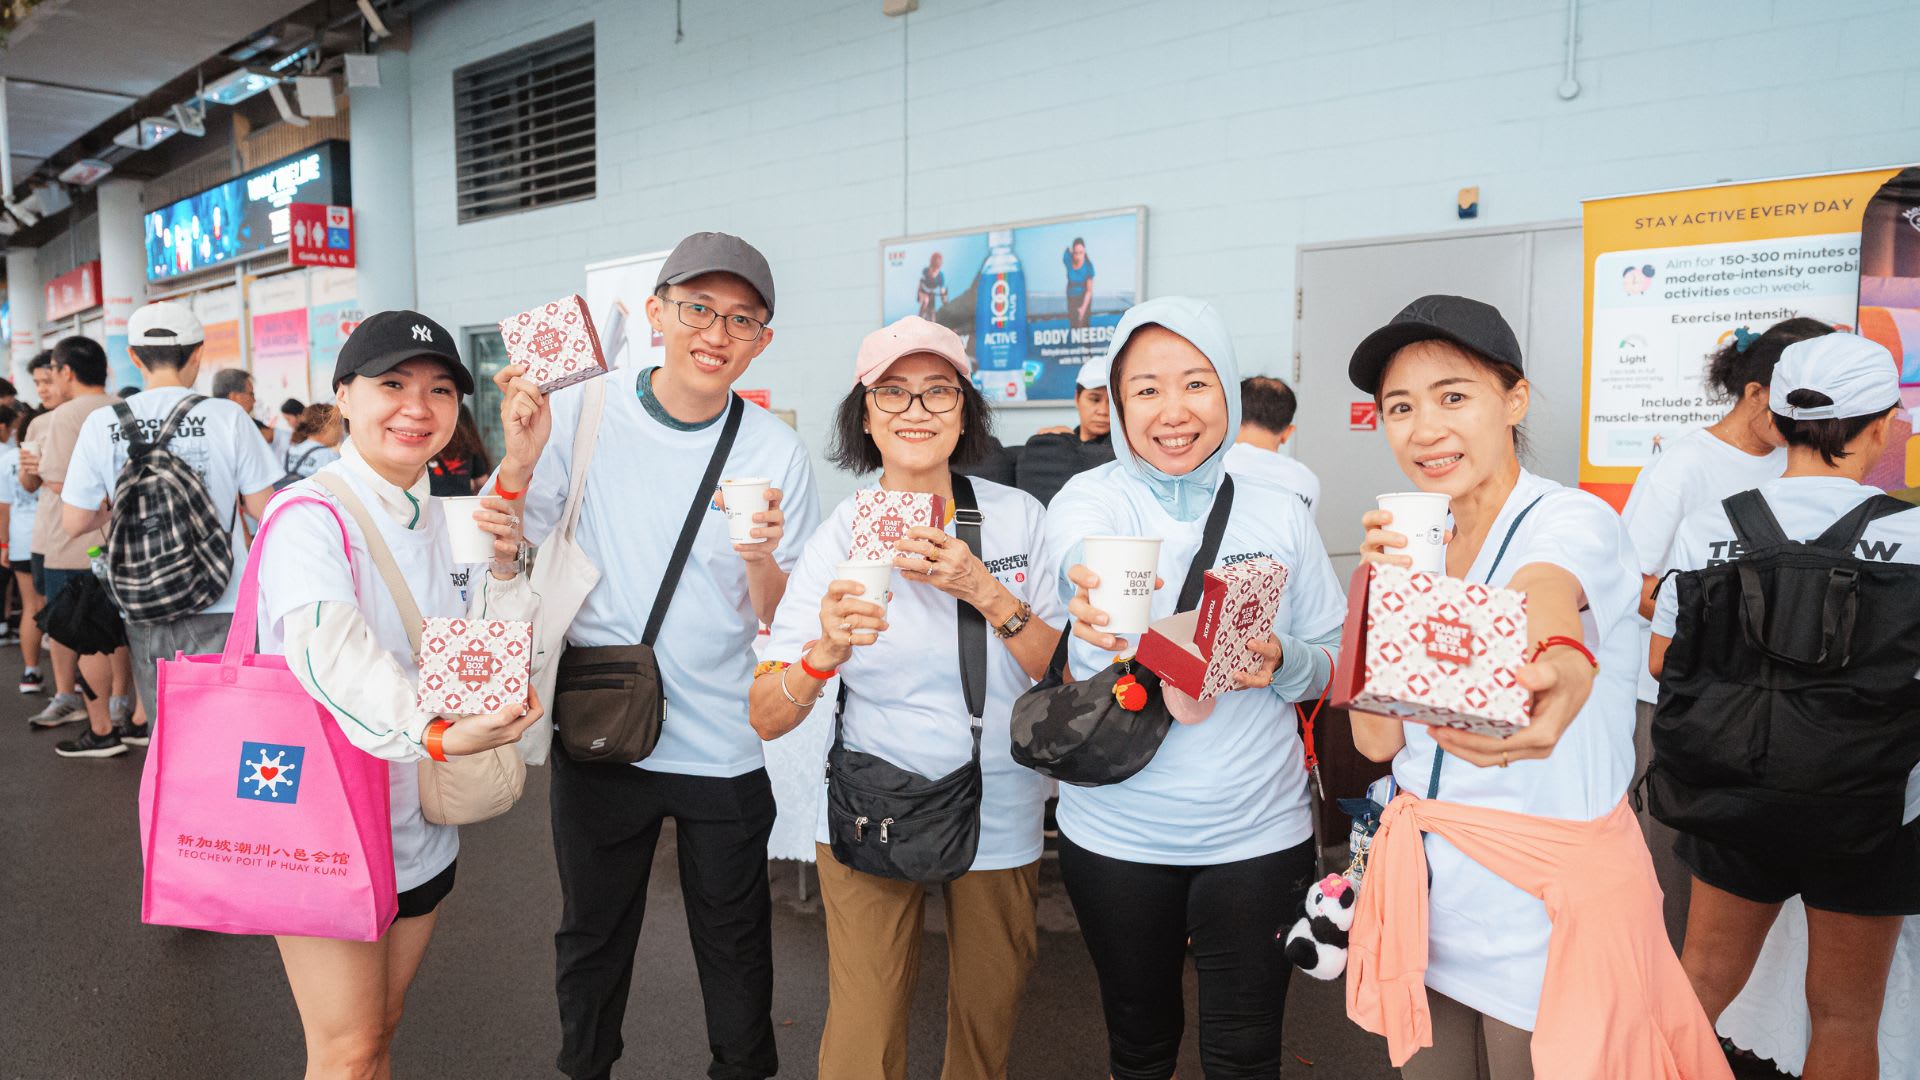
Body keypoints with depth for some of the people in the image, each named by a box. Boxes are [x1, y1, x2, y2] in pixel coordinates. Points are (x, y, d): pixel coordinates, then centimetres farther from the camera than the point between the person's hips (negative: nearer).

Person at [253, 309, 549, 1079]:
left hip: (420, 827, 7)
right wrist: (436, 733, -52)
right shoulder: (309, 517, -18)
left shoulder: (446, 518, 5)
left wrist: (504, 559, -12)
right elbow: (333, 656, -36)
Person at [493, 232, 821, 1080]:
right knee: (593, 932, 19)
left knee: (734, 939, 16)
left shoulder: (775, 451, -7)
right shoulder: (583, 412, -6)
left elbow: (782, 624, -5)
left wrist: (762, 562, -26)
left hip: (726, 747, 0)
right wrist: (519, 453, -19)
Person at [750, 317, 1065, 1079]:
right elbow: (767, 719, -13)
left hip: (1000, 817, 1)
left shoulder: (1018, 516, -5)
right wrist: (824, 653, -33)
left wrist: (985, 592, -21)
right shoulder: (841, 533, -7)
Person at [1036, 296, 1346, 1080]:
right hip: (1115, 832, -1)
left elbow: (1335, 660, 5)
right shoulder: (1087, 498, -6)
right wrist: (1099, 599, -46)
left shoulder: (1279, 514, -2)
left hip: (1258, 831, 1)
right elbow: (1080, 554, -23)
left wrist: (1282, 664, -17)